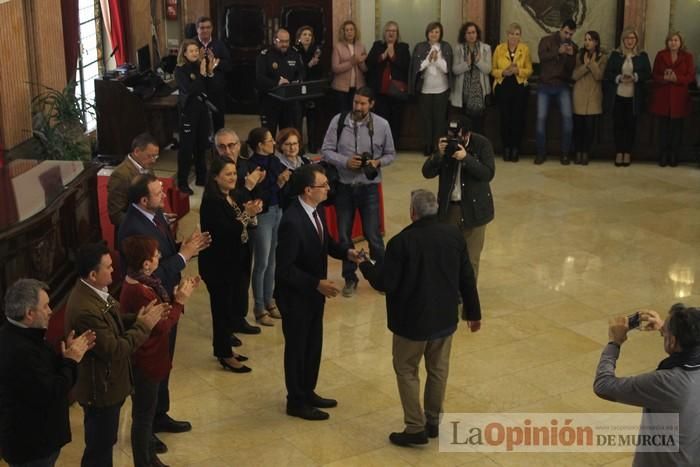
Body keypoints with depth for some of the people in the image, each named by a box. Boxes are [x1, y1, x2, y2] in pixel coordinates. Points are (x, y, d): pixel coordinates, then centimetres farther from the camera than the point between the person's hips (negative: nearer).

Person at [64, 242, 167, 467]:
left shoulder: (94, 291, -3)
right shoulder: (85, 309, -34)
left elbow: (113, 325, 9)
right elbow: (115, 350, -28)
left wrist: (139, 318, -7)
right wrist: (144, 326, -19)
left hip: (109, 383, 9)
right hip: (100, 389, -9)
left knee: (106, 440, 26)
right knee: (99, 447, 10)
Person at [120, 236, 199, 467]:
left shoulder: (140, 281, 0)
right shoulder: (139, 292, -30)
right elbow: (162, 326, -23)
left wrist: (178, 295, -4)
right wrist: (180, 301, -17)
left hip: (149, 358, 10)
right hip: (145, 362, -10)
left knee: (146, 412, 23)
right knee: (143, 415, 6)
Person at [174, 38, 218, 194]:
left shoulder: (201, 66, 3)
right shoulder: (180, 70, -11)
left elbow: (209, 88, 5)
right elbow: (189, 89, -23)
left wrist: (210, 72, -8)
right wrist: (202, 74, -23)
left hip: (202, 109, 6)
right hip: (188, 110, -5)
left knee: (202, 145, 13)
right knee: (187, 146, -3)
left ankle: (201, 178, 26)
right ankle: (182, 182, 3)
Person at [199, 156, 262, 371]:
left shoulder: (233, 197, 7)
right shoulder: (211, 202, -18)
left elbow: (243, 229, 10)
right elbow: (226, 232, -25)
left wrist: (252, 214, -8)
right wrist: (246, 215, -28)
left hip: (236, 261, 8)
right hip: (218, 265, -8)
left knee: (230, 305, 16)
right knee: (222, 307, 1)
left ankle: (223, 349, 28)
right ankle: (225, 355, 12)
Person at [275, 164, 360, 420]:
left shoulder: (317, 210, -3)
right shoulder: (292, 221, -30)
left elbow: (325, 241, 13)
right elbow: (285, 269, -27)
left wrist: (346, 252, -6)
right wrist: (317, 284, -26)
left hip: (313, 292, 9)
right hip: (295, 296, -8)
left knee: (314, 344, 21)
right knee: (297, 347, 9)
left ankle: (308, 392, 39)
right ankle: (296, 402, 26)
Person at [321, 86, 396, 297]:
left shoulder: (381, 125, -7)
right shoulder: (338, 121, -7)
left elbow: (390, 154, 5)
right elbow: (326, 151, -4)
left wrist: (378, 163, -16)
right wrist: (345, 161, -19)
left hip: (369, 187, -1)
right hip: (343, 186, 1)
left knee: (372, 234, 1)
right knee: (344, 235, 11)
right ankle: (350, 278, 27)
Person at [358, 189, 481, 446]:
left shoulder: (402, 241, -20)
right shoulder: (453, 235, -5)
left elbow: (385, 283, -17)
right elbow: (467, 277, 2)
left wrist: (364, 264, 1)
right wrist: (473, 312, 13)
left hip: (413, 320, -5)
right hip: (445, 318, 5)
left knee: (406, 370, 10)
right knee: (438, 370, 18)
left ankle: (416, 428, 8)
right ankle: (433, 422, 29)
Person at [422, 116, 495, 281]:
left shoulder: (482, 144, -9)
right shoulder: (445, 143, -2)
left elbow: (488, 174, -17)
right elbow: (427, 173, -4)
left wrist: (466, 158, -26)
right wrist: (439, 154, -20)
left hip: (474, 208, -2)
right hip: (448, 207, 2)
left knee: (471, 259, 3)